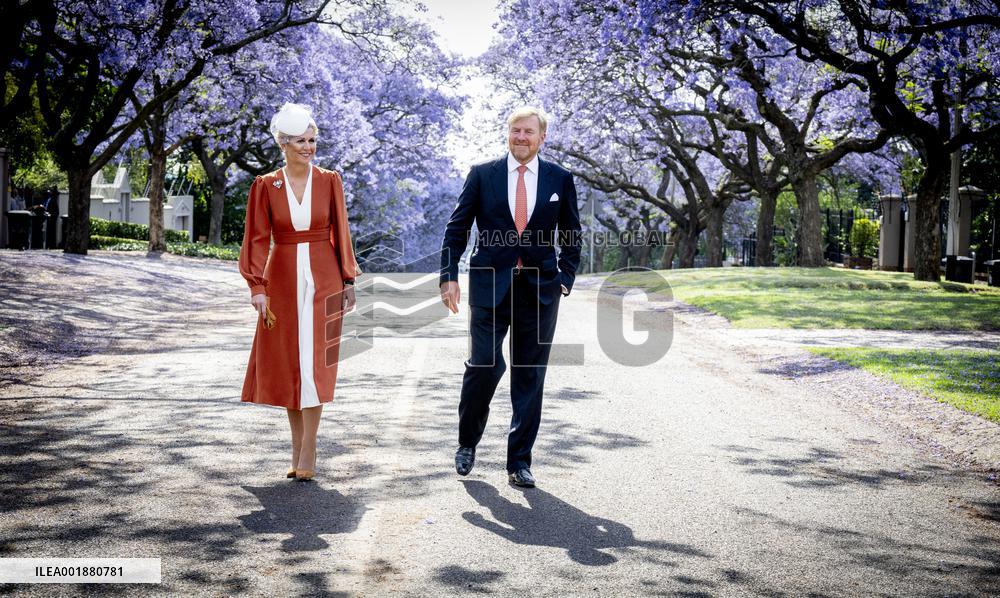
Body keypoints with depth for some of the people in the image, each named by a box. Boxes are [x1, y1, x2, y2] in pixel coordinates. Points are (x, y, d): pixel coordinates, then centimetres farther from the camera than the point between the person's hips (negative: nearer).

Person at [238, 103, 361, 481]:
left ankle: (307, 454, -1)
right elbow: (257, 239, 0)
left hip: (323, 280, -1)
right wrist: (257, 286, -7)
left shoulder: (329, 181, 2)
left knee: (315, 362, -4)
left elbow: (341, 233, 5)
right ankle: (299, 449, 17)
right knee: (287, 363, 5)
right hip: (283, 280, 1)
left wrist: (348, 280, 3)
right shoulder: (266, 186, 0)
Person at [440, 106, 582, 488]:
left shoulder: (560, 180, 6)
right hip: (489, 285, -1)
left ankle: (519, 462, 13)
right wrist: (449, 276, -3)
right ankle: (467, 443, 16)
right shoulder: (482, 175, 4)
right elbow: (456, 228, 5)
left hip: (540, 289, 2)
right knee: (485, 365, -10)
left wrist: (564, 279, 3)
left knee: (530, 378, 4)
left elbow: (571, 236, 13)